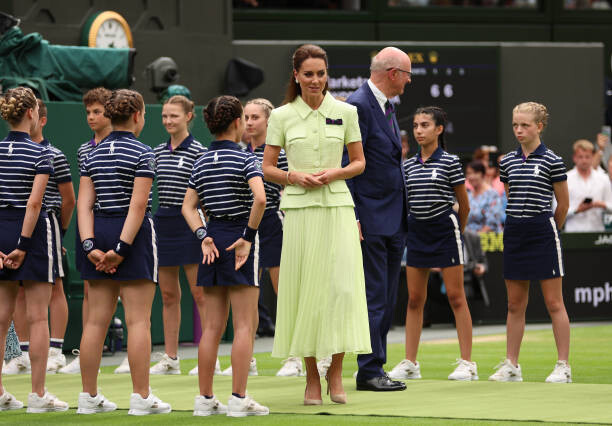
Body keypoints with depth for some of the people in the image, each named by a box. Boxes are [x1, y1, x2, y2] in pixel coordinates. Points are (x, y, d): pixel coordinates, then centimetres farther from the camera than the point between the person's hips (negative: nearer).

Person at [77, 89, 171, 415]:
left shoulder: (93, 155, 9)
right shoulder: (143, 153, -8)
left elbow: (84, 203, 2)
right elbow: (138, 205, -16)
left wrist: (90, 245, -4)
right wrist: (122, 248, -16)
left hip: (100, 231, 6)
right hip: (133, 233, -6)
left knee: (96, 319, 8)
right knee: (138, 320, -3)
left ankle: (89, 396, 11)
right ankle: (141, 397, -3)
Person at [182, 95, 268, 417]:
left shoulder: (202, 162, 10)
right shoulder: (244, 158, -9)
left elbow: (188, 206, 8)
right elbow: (259, 198, -23)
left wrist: (203, 237, 0)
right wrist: (248, 236, -16)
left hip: (213, 238, 6)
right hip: (239, 236, -6)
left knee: (212, 326, 9)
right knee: (245, 325, -3)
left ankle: (205, 398, 10)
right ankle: (238, 399, -6)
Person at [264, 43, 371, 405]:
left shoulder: (345, 112, 6)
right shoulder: (282, 116, 4)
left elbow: (359, 162, 12)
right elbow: (267, 168, 8)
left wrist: (335, 173, -7)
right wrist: (293, 176, -11)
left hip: (337, 206, 0)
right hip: (299, 209, 0)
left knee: (343, 286, -9)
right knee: (305, 289, -1)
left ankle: (336, 370, 4)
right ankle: (312, 377, 7)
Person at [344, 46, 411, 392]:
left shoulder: (388, 107, 17)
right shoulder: (358, 105, -13)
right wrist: (352, 218, -20)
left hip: (394, 221, 9)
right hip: (371, 220, -9)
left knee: (387, 299, 10)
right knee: (373, 297, -7)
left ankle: (375, 369, 15)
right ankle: (369, 372, -3)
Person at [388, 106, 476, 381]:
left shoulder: (450, 162, -5)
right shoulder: (409, 165, 9)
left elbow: (464, 205, 2)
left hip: (444, 229, -5)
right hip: (416, 232, 5)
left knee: (456, 297, -4)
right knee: (414, 299, 6)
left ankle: (467, 363, -2)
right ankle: (410, 363, 9)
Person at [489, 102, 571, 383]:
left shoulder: (551, 161, -6)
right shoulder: (507, 162, 9)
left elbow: (563, 204, 2)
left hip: (543, 232, -5)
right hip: (514, 233, 5)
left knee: (554, 303, -3)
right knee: (515, 304, 8)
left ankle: (563, 366, 0)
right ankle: (511, 365, 13)